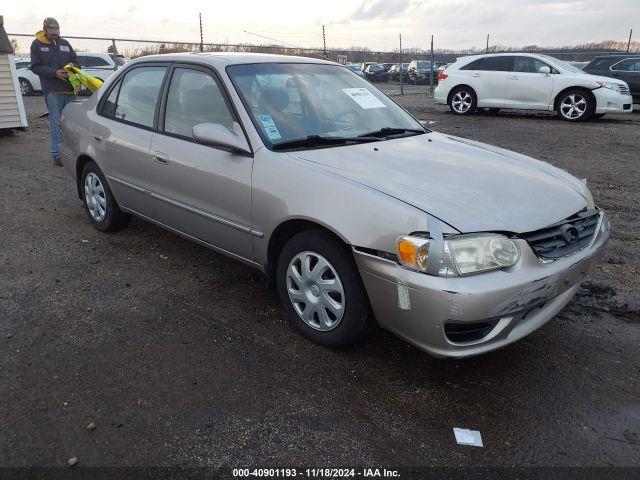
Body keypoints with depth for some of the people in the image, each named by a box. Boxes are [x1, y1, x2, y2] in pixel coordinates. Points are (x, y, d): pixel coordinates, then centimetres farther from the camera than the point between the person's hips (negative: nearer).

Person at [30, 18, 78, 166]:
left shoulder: (64, 43, 15)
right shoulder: (37, 44, 5)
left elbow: (75, 61, 20)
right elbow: (35, 67, 0)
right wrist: (54, 73, -15)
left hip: (69, 88, 4)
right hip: (52, 90, -4)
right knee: (55, 122, -5)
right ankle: (56, 153, 0)